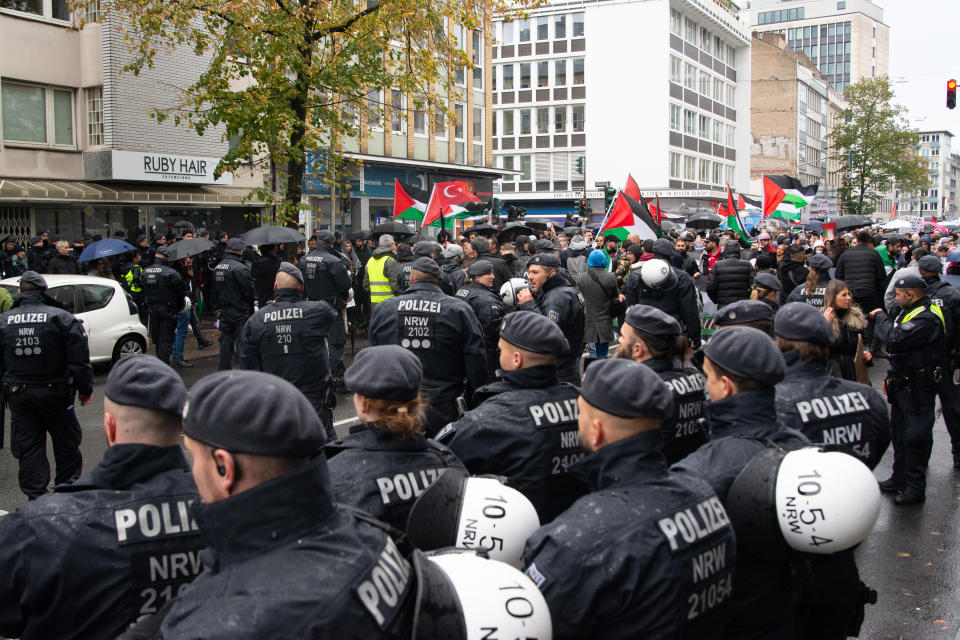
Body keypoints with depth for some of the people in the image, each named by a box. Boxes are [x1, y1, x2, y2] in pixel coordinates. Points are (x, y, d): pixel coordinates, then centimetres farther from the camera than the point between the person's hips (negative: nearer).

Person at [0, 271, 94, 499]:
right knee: (66, 445, 13)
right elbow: (79, 360, -11)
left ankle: (36, 498, 10)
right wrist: (86, 389, 0)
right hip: (54, 393, -2)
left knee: (29, 449, 9)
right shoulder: (63, 318, -9)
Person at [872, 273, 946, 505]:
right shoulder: (909, 312, 12)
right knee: (900, 432, 18)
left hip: (918, 388, -10)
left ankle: (915, 488, 5)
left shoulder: (927, 318, -21)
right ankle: (899, 479, 30)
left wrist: (880, 317, -14)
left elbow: (895, 339, -30)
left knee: (915, 436, -3)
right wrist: (892, 376, 19)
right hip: (903, 384, 10)